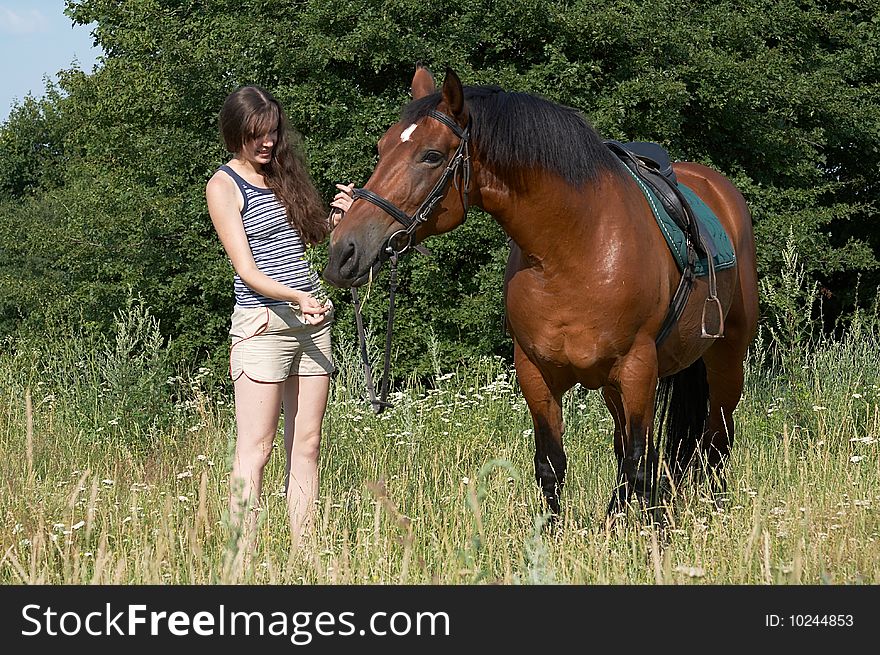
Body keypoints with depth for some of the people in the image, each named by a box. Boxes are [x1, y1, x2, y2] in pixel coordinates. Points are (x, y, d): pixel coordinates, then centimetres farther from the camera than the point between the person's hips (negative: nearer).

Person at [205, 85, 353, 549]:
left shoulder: (285, 175, 13)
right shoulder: (224, 186, -6)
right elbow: (247, 271, -13)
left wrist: (336, 218, 3)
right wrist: (298, 298, -29)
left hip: (312, 320, 7)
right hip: (263, 324, -7)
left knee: (306, 445, 6)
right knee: (255, 449, -8)